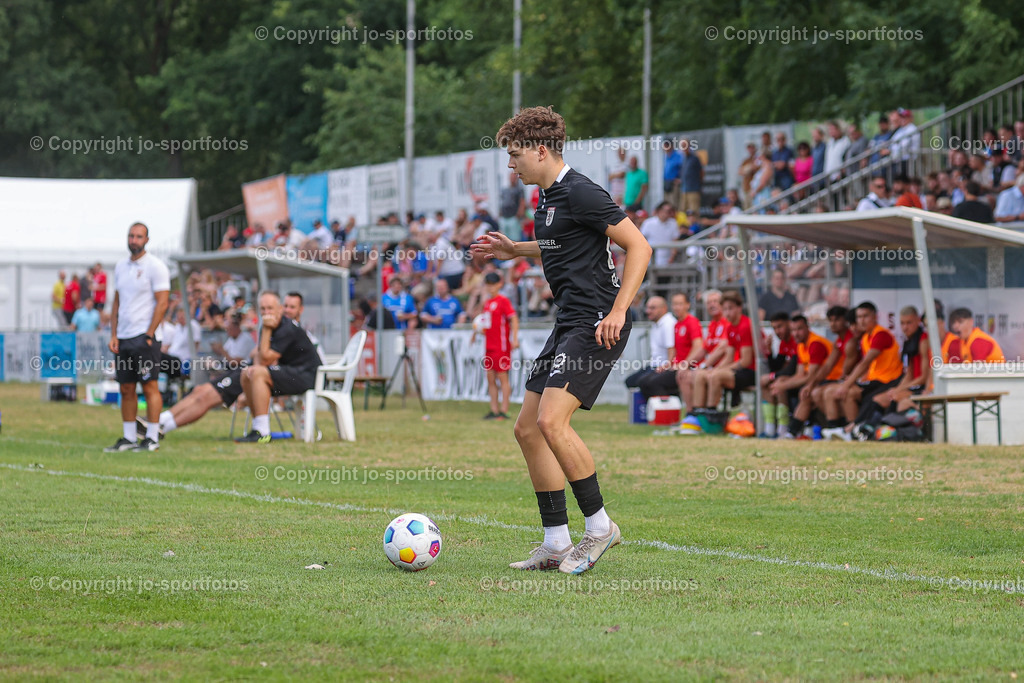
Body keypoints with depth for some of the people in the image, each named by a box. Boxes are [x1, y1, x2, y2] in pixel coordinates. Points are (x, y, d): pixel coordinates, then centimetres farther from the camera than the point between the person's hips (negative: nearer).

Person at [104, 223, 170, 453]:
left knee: (150, 386, -6)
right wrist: (114, 335, 8)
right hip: (123, 338, 7)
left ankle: (152, 438, -4)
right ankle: (129, 438, 12)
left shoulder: (155, 266, -6)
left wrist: (149, 336, -14)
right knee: (126, 389, 8)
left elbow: (162, 303, -10)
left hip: (143, 336, -7)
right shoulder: (121, 266, 15)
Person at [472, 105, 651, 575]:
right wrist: (513, 250, 22)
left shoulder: (580, 193, -13)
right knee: (528, 429, 6)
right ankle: (556, 545, 9)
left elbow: (638, 247, -15)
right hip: (569, 325, 11)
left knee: (551, 421, -20)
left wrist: (617, 312, -20)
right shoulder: (547, 196, 16)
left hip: (596, 325, -10)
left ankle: (599, 525, -7)